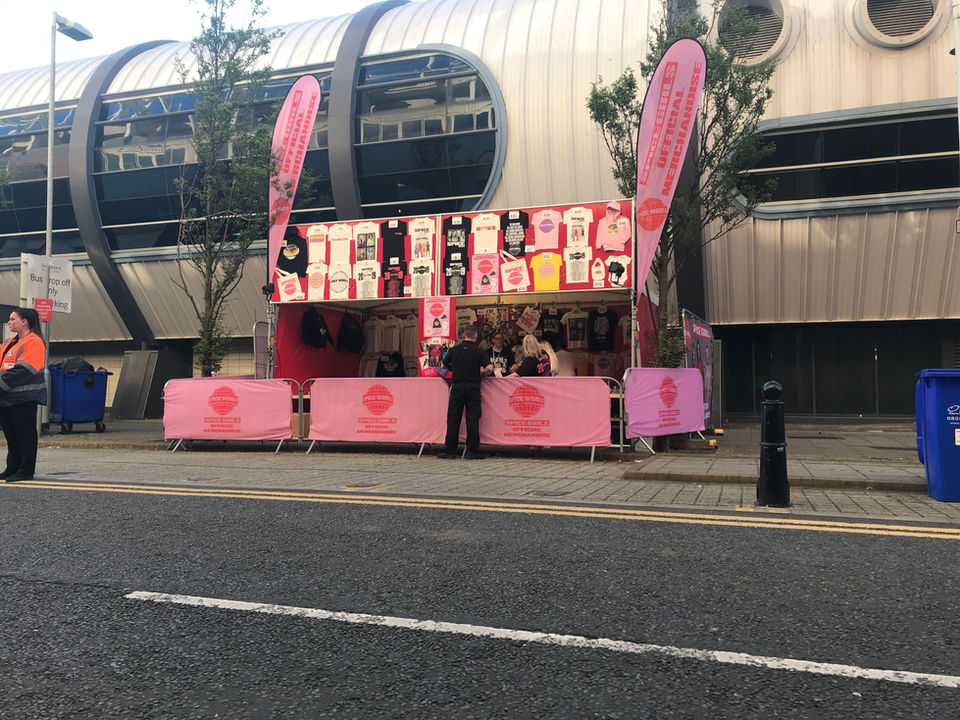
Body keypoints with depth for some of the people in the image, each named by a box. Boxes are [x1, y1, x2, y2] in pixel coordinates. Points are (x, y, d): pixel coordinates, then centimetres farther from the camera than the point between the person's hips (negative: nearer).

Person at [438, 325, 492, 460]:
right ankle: (472, 451, 4)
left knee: (453, 419, 5)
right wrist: (481, 374, 6)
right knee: (472, 419, 2)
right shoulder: (479, 351, -3)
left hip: (457, 387, 1)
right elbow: (489, 368, -13)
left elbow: (444, 364, 15)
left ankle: (449, 451, 7)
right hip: (473, 388, -1)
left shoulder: (454, 349, 4)